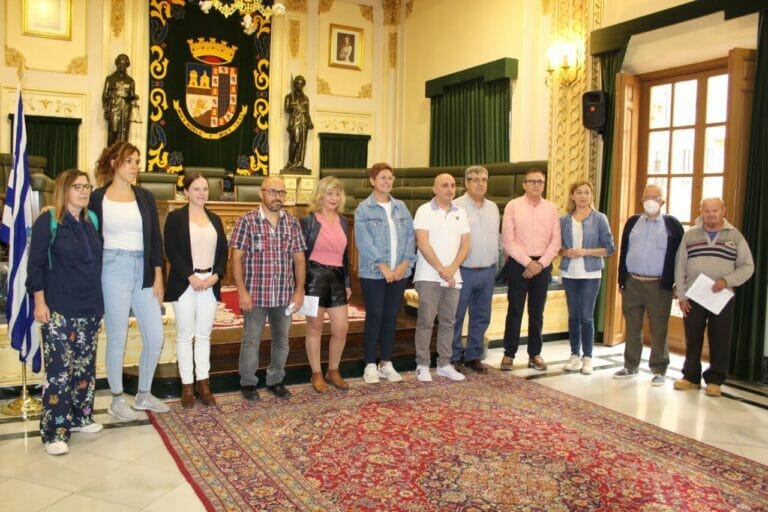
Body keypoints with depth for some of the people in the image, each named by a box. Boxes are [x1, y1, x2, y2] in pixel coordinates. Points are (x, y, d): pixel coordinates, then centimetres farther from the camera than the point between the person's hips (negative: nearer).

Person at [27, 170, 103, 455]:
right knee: (59, 369, -6)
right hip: (59, 309, -6)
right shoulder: (48, 221, -6)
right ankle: (54, 432, 1)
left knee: (85, 365, 12)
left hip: (89, 309, 6)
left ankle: (80, 417, 25)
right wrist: (40, 302, -13)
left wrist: (99, 302, 16)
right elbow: (35, 264, -8)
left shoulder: (90, 223, 10)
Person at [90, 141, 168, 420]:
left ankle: (144, 395, 21)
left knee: (155, 337, 4)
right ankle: (117, 399, 18)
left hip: (143, 271, 4)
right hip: (113, 269, -4)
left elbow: (155, 238, 8)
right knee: (117, 338, 2)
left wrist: (158, 277, 3)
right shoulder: (97, 198, -1)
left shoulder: (145, 197, 9)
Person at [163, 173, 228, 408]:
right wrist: (191, 277, -16)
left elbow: (223, 251, 10)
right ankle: (187, 385, 9)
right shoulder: (175, 217, -1)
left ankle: (203, 382, 15)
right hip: (185, 284, -4)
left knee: (204, 335, 8)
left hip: (210, 283, 4)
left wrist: (216, 276, -5)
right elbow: (172, 251, -8)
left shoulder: (215, 219, 13)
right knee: (185, 335, 2)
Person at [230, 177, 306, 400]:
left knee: (281, 340, 14)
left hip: (284, 294, 4)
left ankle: (275, 380, 30)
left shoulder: (292, 223, 5)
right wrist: (242, 291, -13)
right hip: (255, 294, -3)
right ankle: (248, 382, 24)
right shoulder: (247, 221, -6)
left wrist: (299, 290, 1)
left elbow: (299, 259, 7)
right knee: (251, 340, 8)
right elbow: (236, 258, -7)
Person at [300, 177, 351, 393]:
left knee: (341, 330, 5)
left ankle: (333, 371, 24)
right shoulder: (309, 221, -4)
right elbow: (300, 254, -5)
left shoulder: (343, 221, 11)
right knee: (315, 329, 5)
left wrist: (347, 283, 15)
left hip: (337, 277, 5)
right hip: (315, 277, -5)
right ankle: (317, 374, 19)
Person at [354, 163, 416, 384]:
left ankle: (386, 363, 20)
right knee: (374, 317, 1)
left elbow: (410, 236, 6)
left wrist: (404, 264, -7)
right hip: (373, 273, -4)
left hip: (399, 272, 4)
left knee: (391, 317, 9)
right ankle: (370, 365, 12)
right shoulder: (364, 209, -3)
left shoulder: (401, 207, 10)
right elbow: (364, 242, -11)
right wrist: (383, 267, -16)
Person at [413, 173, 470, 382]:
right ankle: (422, 365, 6)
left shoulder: (460, 213, 10)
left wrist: (451, 269, -8)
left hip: (453, 277, 5)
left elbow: (465, 245, 6)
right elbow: (423, 244, -11)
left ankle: (444, 364, 17)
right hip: (428, 276, -5)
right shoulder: (424, 211, -4)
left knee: (448, 322, 9)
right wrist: (441, 269, -14)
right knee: (426, 321, -2)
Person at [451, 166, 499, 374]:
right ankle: (455, 356, 14)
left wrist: (495, 263, 13)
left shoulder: (493, 207, 13)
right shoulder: (457, 206, -6)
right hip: (464, 271, -6)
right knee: (456, 316, 2)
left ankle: (473, 356, 23)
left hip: (488, 271, 6)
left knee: (481, 317, 11)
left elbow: (496, 237, 18)